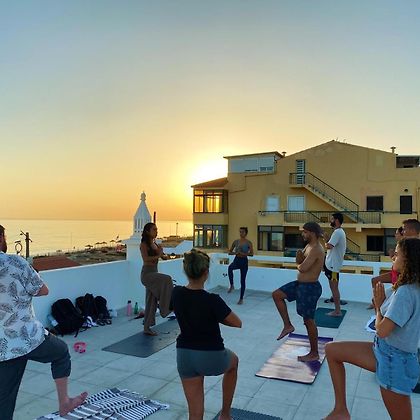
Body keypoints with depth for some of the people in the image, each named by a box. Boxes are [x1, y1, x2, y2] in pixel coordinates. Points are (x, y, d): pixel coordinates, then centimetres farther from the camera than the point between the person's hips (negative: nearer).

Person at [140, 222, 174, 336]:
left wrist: (162, 253, -8)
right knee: (167, 279, -29)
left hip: (154, 273, 8)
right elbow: (145, 258, -21)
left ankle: (147, 328, 17)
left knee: (152, 302, 9)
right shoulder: (143, 244, -7)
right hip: (147, 273, -8)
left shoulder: (155, 244, 15)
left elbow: (166, 257, 12)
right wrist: (158, 255, -18)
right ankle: (166, 307, -20)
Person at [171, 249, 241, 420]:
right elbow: (237, 323, -9)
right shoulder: (212, 300, -24)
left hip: (184, 356, 4)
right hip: (212, 357, -4)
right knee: (233, 361, 32)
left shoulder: (176, 293, -8)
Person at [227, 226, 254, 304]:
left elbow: (251, 254, -10)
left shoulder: (249, 242, -4)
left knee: (242, 281, 3)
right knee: (230, 268, -34)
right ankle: (231, 285, -16)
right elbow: (229, 252, 6)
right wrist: (235, 253, -14)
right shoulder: (236, 241, 3)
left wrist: (243, 253, -23)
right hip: (236, 260, 2)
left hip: (244, 261, -2)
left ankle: (241, 299, 16)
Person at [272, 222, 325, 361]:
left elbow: (302, 268, -31)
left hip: (309, 287, -10)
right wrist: (299, 257, -12)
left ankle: (314, 354, 19)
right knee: (276, 295, 10)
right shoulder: (309, 245, 8)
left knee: (308, 320, 2)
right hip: (300, 284, 10)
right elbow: (300, 263, 11)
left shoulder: (315, 249, -23)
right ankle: (288, 325, 18)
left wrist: (300, 264, -7)